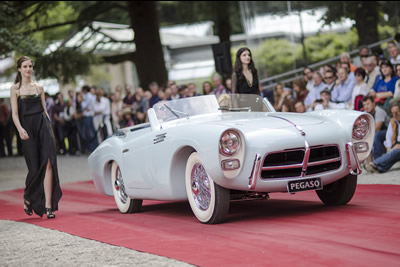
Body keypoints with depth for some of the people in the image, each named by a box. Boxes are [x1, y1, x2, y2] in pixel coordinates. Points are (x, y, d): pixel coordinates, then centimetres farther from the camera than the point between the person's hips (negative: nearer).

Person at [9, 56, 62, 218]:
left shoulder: (39, 87, 13)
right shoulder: (15, 89, 4)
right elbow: (15, 113, -2)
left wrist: (49, 127, 10)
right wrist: (20, 129, -17)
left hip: (43, 125, 2)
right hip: (27, 128, -2)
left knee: (48, 163, -13)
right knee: (34, 168, -2)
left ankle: (48, 206, -15)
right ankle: (28, 198, 28)